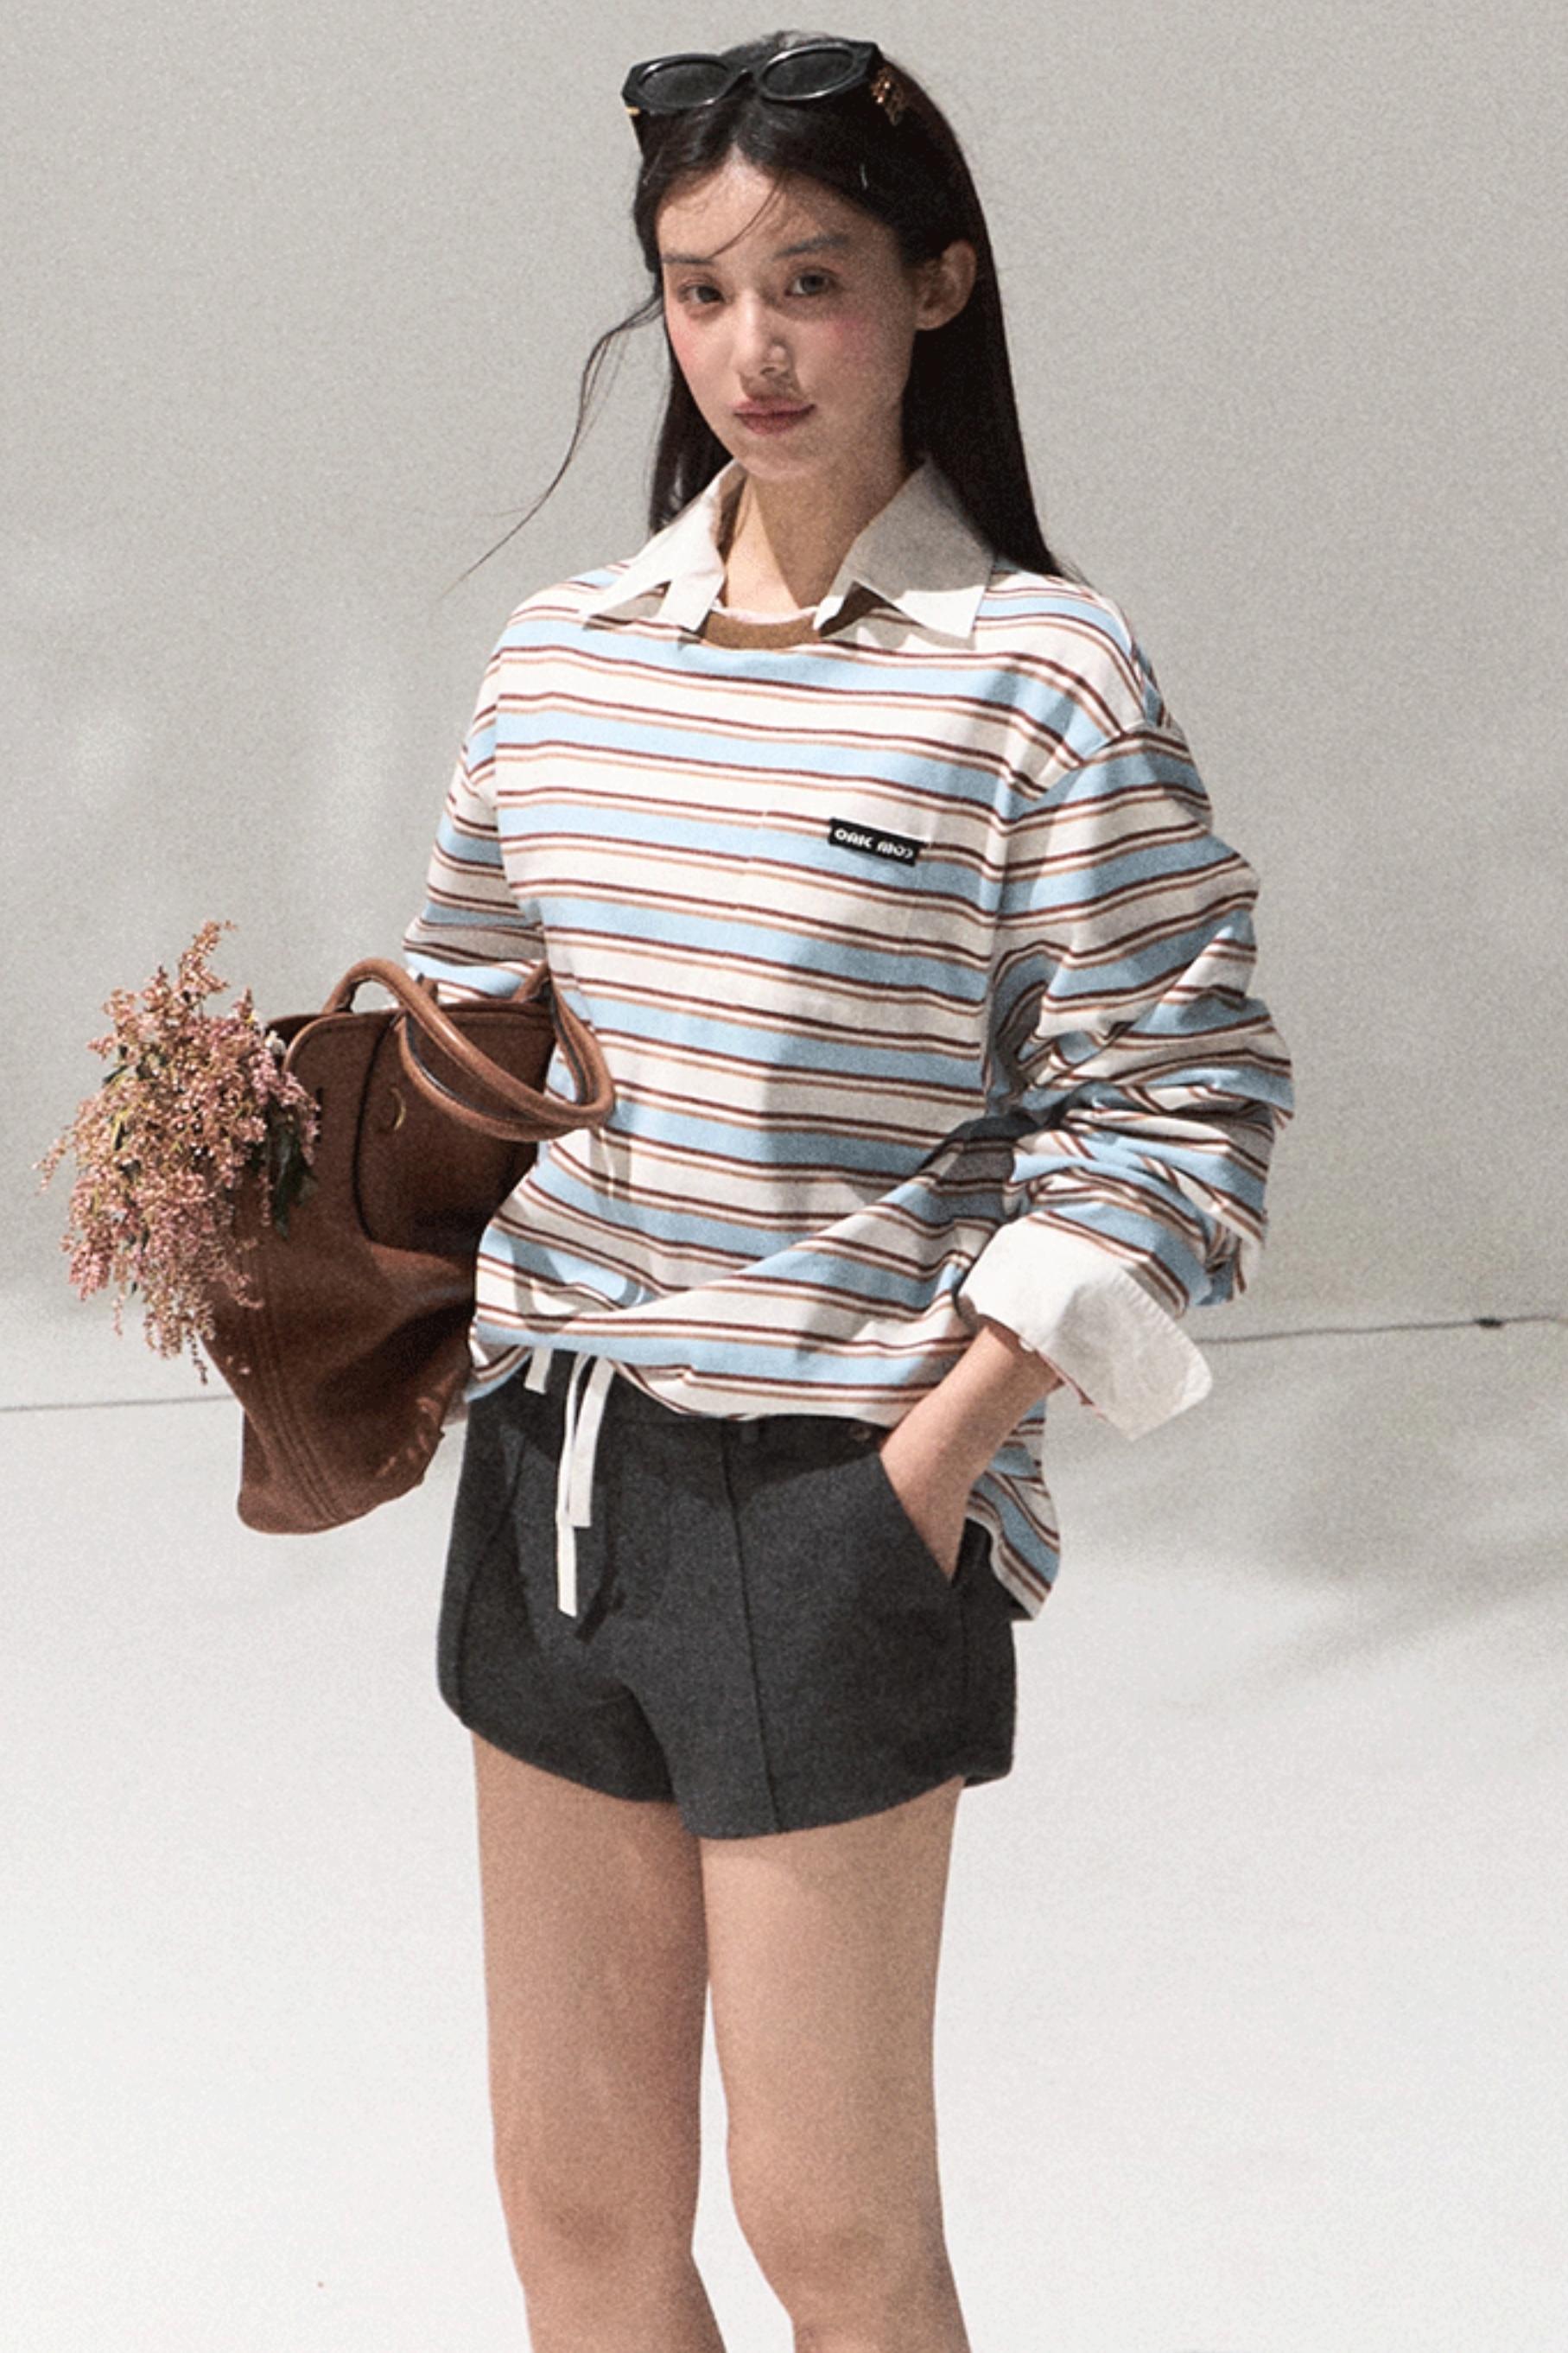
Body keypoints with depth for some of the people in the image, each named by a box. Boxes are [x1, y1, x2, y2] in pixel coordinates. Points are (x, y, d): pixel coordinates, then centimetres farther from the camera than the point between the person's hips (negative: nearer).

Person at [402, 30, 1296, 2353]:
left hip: (835, 1488, -5)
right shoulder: (560, 656, 7)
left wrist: (946, 1440, -13)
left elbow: (1174, 1107, -8)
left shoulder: (1042, 679, -9)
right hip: (552, 1463, 5)